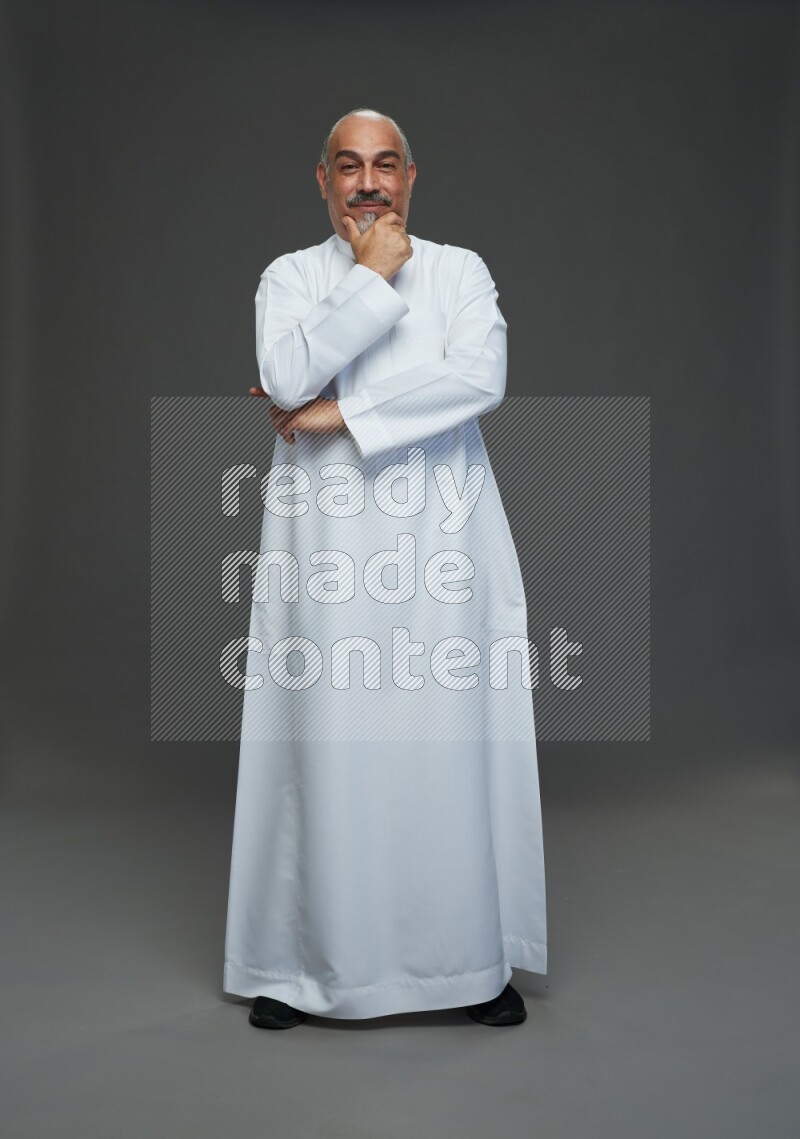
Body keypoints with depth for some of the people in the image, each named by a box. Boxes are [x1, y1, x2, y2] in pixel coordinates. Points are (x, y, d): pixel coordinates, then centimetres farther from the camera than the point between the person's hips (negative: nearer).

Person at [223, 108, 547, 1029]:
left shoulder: (460, 270, 10)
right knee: (327, 743, 1)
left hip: (440, 536, 0)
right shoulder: (290, 276, 11)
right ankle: (304, 962, 18)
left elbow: (481, 378, -9)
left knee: (451, 741, 1)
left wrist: (339, 412, -10)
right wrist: (374, 278, -7)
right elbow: (287, 376, -10)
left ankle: (473, 959, 17)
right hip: (328, 539, 0)